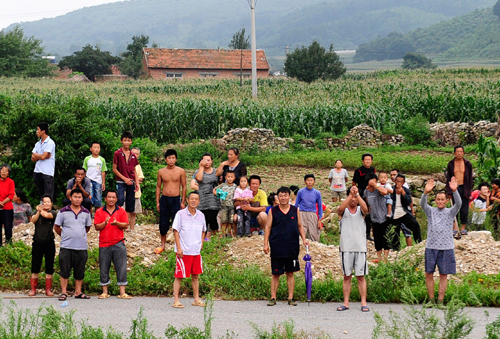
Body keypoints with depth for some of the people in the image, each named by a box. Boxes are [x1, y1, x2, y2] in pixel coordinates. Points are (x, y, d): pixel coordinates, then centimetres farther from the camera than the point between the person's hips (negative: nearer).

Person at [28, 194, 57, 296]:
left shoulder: (53, 213, 3)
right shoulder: (37, 212, 12)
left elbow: (47, 215, -18)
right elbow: (33, 220, -8)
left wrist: (41, 210, -3)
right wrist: (38, 211, -19)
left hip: (49, 243, -2)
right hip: (37, 242, 2)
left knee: (49, 267, 2)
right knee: (35, 266, 3)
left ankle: (48, 289, 9)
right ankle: (33, 289, 9)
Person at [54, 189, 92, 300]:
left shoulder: (86, 213, 8)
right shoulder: (63, 212, 0)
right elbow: (56, 227, 7)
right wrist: (65, 236, 8)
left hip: (82, 247, 2)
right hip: (66, 246, -2)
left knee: (80, 271, 6)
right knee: (65, 270, 0)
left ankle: (78, 292, 16)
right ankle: (63, 292, 8)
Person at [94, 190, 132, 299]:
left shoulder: (121, 211, 8)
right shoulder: (99, 212, 7)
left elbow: (126, 225, -1)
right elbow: (97, 227, -1)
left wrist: (117, 223, -19)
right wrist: (105, 223, -20)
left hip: (118, 244, 0)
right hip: (104, 245, 0)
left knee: (121, 268, -3)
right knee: (104, 269, 3)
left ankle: (122, 292, -2)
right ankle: (105, 292, 10)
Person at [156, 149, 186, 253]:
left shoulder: (181, 171, -2)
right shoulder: (161, 172, 4)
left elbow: (184, 187, 3)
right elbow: (158, 187, 11)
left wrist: (183, 202, 0)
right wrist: (157, 202, 6)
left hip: (176, 199, -2)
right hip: (164, 199, 2)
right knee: (163, 223, 7)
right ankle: (162, 245, 20)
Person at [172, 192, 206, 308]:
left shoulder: (201, 215, 9)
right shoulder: (180, 214, -4)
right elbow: (176, 231, -5)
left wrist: (201, 243, 7)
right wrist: (179, 248, -11)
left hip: (196, 251, 5)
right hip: (183, 251, -5)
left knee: (195, 276, 12)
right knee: (179, 276, -2)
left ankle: (196, 299, 19)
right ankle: (176, 301, 1)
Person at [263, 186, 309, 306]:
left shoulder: (295, 210, 8)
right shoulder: (273, 211, 4)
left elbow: (300, 226, 14)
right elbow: (268, 227, 5)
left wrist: (304, 239, 0)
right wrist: (265, 244, -2)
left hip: (292, 247, 1)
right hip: (276, 248, -1)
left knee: (290, 273, 6)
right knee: (276, 274, 3)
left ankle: (291, 298, 11)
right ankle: (273, 298, 9)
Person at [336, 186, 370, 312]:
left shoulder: (360, 210, 7)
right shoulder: (344, 210, 5)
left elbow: (365, 209, -17)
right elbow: (340, 209, -20)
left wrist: (357, 194, -25)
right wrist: (351, 194, -26)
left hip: (360, 247, 0)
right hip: (346, 248, 0)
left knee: (361, 276, 2)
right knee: (347, 276, 5)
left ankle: (363, 303, 3)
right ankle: (346, 303, 9)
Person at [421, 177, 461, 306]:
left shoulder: (450, 212, 4)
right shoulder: (430, 211, 6)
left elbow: (458, 203, -13)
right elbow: (423, 204, -13)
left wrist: (454, 191, -32)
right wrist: (426, 193, -33)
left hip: (446, 248, -1)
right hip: (431, 247, 1)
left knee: (444, 275, 3)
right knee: (429, 274, 2)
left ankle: (440, 300, 8)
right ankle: (431, 300, 11)